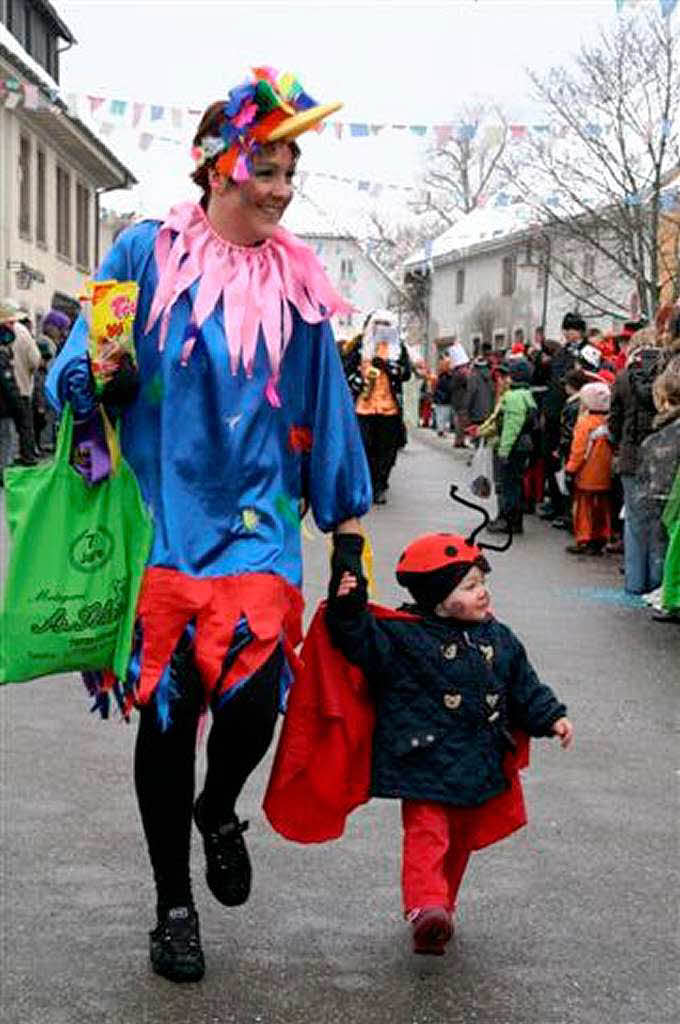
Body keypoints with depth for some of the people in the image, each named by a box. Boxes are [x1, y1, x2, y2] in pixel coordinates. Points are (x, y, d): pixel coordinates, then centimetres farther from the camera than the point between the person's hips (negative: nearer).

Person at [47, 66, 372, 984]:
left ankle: (219, 810, 23)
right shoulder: (148, 253, 0)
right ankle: (174, 907, 24)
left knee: (251, 700, -14)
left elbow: (325, 409, 11)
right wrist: (93, 381, -21)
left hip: (257, 521, 1)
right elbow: (84, 367, 3)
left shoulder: (297, 281, 6)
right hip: (161, 518, -1)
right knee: (165, 713, 4)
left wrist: (348, 529, 11)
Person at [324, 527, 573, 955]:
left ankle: (442, 908, 31)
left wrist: (551, 717, 7)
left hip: (479, 767, 6)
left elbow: (524, 686, 15)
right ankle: (426, 907, -25)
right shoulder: (401, 636, -11)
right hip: (425, 762, -6)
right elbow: (362, 642, -18)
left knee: (460, 842, 16)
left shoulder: (498, 639, 7)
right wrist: (348, 609, -33)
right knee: (426, 835, -16)